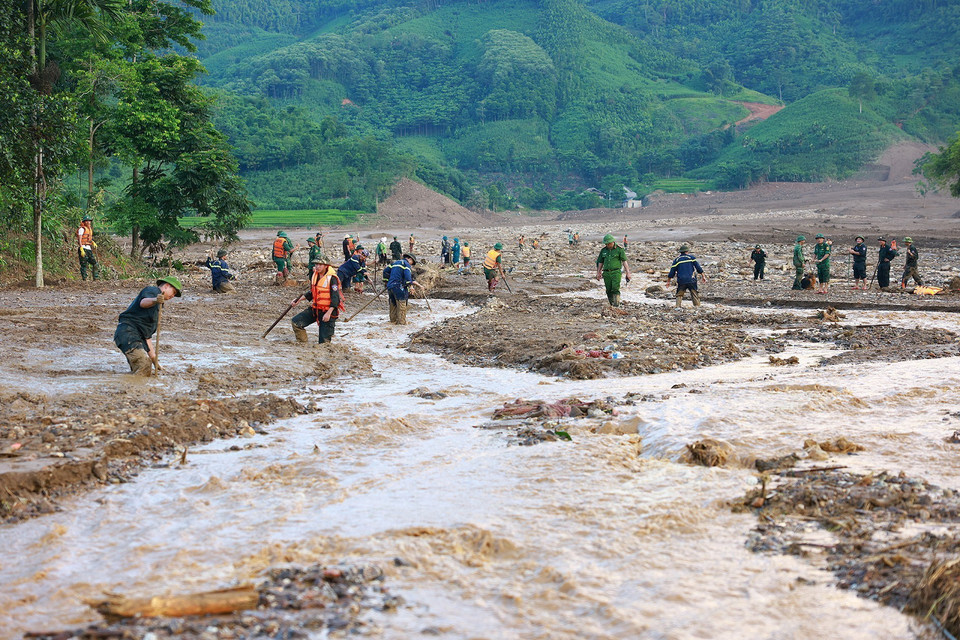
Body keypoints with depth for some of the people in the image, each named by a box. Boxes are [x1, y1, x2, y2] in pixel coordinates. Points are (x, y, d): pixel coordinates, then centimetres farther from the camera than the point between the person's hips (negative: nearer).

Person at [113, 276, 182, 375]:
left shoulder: (158, 305, 29)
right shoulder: (152, 290, 2)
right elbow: (143, 302, -24)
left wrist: (153, 355, 22)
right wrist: (154, 300, -46)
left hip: (139, 337, 10)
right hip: (128, 332, -10)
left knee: (148, 371, -1)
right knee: (143, 366, -25)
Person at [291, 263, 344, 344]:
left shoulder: (332, 278, -19)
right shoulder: (314, 275, 4)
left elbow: (335, 298, -20)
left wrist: (328, 313, -28)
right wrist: (299, 299, 12)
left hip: (328, 311, -7)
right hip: (315, 309, 7)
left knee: (324, 341, -6)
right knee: (296, 322, -3)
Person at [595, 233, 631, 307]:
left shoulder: (619, 249, 0)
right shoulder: (603, 250, 11)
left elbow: (624, 261, -1)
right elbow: (600, 262, 19)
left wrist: (627, 273, -6)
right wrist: (598, 273, 16)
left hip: (616, 272, -4)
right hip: (606, 273, 4)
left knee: (615, 289, -16)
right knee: (609, 290, 3)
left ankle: (616, 305, -17)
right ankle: (611, 305, 12)